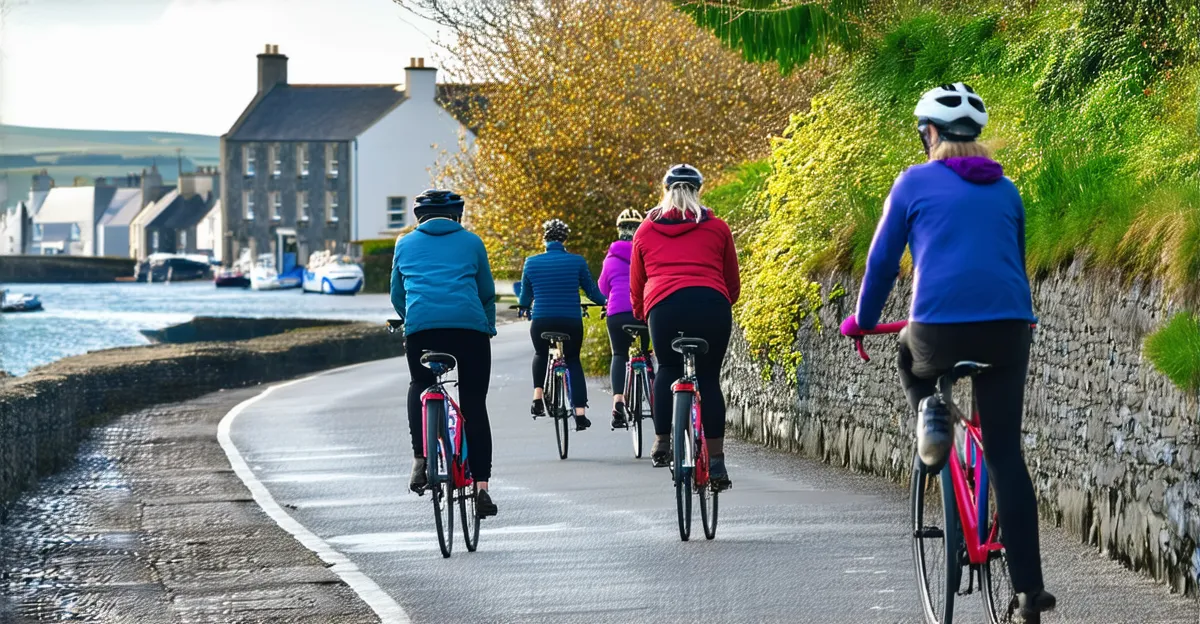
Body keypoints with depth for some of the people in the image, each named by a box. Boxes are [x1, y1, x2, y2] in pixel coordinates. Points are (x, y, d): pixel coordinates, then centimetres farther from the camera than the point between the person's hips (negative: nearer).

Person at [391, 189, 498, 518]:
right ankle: (481, 486, -4)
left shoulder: (406, 244, 20)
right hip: (470, 326, -1)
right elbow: (487, 292, 22)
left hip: (420, 326, 1)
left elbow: (397, 296, 26)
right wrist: (489, 327, 38)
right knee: (474, 404, 5)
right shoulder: (471, 242, 18)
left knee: (420, 388, 25)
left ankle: (421, 459, 5)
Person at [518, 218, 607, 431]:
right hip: (571, 323, 0)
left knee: (541, 355, 29)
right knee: (573, 361, 18)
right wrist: (605, 302, 27)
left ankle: (538, 398, 11)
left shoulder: (531, 263, 1)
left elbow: (525, 299, 11)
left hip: (541, 323, 0)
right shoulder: (577, 262, -3)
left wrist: (523, 306, 34)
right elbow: (592, 291, 6)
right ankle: (580, 412, 3)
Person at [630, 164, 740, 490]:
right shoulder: (717, 229, 19)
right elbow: (733, 283, 24)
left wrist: (641, 317, 44)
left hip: (664, 305, 0)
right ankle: (715, 461, 3)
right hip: (711, 303, 0)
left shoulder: (646, 231, 20)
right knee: (709, 378, 7)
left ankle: (662, 442, 1)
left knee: (668, 369, 17)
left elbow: (636, 285, 26)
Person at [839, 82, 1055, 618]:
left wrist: (862, 320, 25)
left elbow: (883, 259, 9)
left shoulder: (915, 182, 7)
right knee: (1005, 454, 5)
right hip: (1008, 326, 3)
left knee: (911, 356, 35)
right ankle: (1030, 587, -3)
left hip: (939, 326, -3)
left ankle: (928, 412, 2)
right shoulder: (1005, 190, 18)